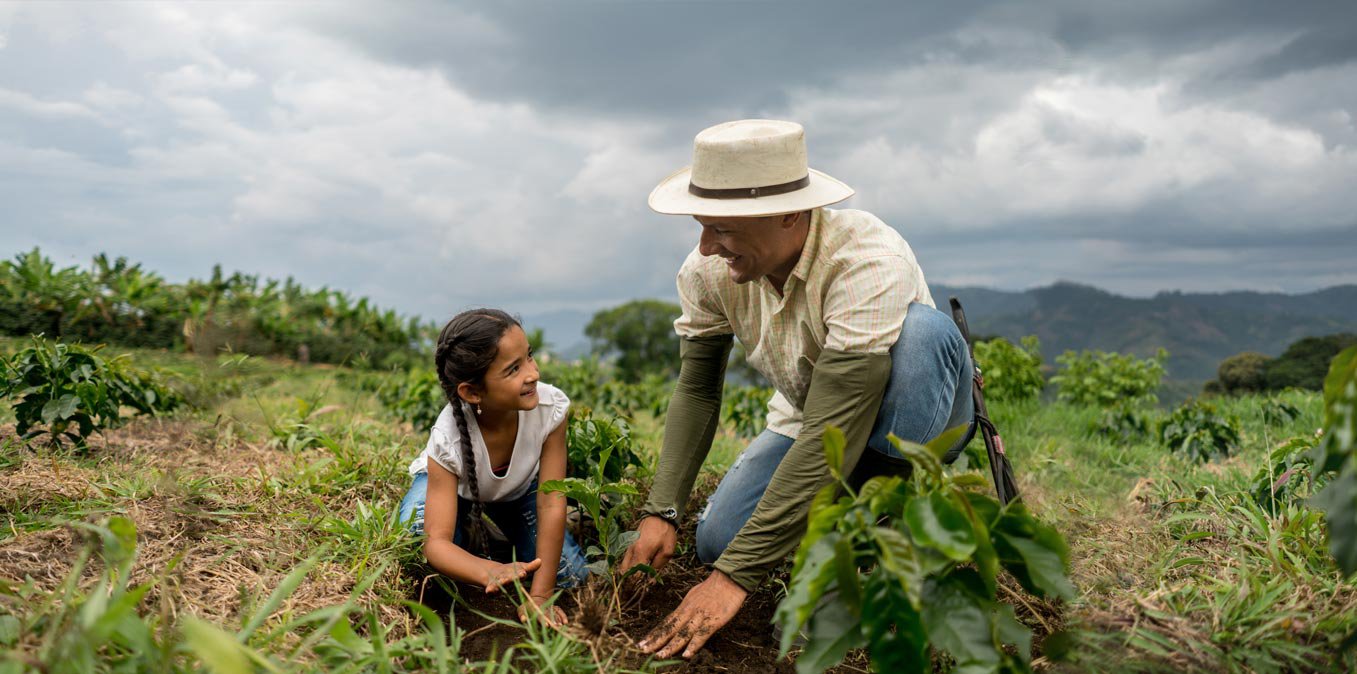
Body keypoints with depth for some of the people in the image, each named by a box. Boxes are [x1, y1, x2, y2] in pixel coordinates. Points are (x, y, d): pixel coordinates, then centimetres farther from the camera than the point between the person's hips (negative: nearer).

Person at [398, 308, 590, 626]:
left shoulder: (551, 406, -36)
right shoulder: (448, 439, -40)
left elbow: (552, 504, -30)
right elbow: (436, 541, -40)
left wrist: (540, 595, -31)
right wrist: (490, 572, -61)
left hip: (519, 487, 2)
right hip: (453, 485, -2)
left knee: (571, 576, -11)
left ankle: (505, 538, 17)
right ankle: (471, 539, 3)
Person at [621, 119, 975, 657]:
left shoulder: (869, 264, -37)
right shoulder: (708, 270, -18)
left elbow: (834, 433, -40)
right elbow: (696, 390, -6)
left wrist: (736, 577, -40)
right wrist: (661, 512, -18)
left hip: (913, 423, -4)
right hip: (807, 422, 5)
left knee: (925, 329, -37)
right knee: (717, 541, -17)